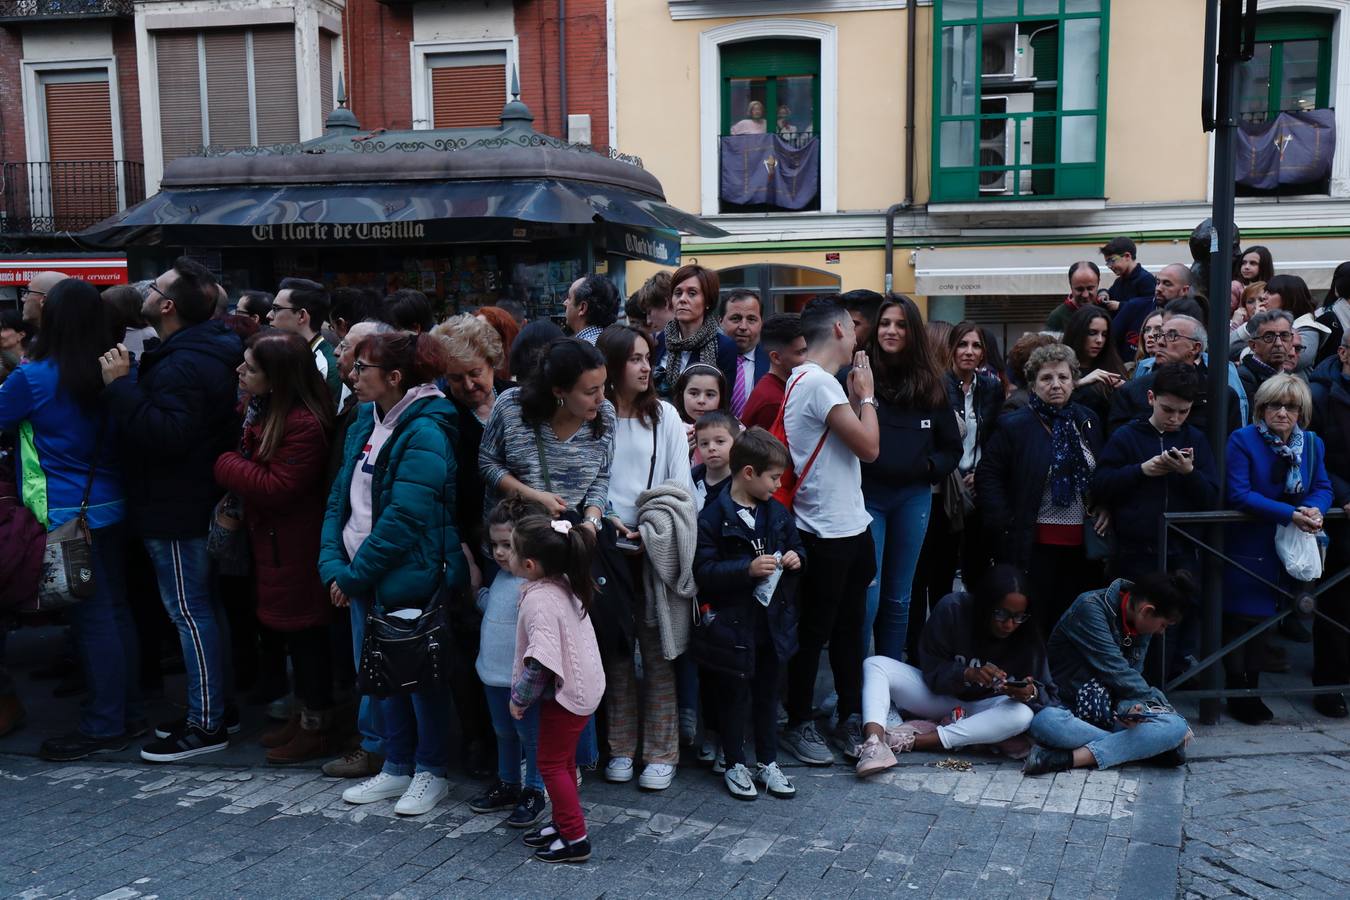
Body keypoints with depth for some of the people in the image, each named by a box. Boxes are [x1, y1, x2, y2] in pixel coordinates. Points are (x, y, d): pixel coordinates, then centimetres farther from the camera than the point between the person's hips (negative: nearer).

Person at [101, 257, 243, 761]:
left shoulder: (185, 366, -22)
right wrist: (127, 383, 8)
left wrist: (122, 385, -26)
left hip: (176, 512, -11)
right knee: (201, 607, 16)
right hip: (192, 503, 11)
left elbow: (166, 434, -31)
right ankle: (217, 705, 26)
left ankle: (206, 724, 5)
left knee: (189, 611, -3)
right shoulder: (201, 353, 12)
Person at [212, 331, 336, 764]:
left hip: (294, 546, -10)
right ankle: (307, 714, 30)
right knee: (291, 630, 17)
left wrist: (226, 466, -14)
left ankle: (318, 727, 15)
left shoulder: (305, 424, -24)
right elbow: (252, 460, 22)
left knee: (304, 631, 1)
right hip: (272, 538, 10)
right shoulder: (261, 410, 6)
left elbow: (276, 488, -24)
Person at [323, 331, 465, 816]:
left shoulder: (425, 434, -18)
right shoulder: (366, 423, 8)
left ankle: (431, 772, 23)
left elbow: (404, 518, -23)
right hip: (363, 578, 8)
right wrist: (334, 563, -5)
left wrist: (355, 574, -16)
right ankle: (396, 767, 30)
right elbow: (341, 496, 8)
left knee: (419, 675, 6)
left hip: (406, 580, -8)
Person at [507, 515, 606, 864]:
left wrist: (519, 697, -18)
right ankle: (563, 823, 33)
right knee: (563, 760, 20)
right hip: (580, 686, 10)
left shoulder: (539, 600, -28)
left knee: (551, 763, 2)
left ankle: (575, 838, 8)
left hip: (565, 693, -10)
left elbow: (541, 664, -31)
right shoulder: (563, 584, 0)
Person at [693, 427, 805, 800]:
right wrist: (748, 568, -26)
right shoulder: (713, 517, -14)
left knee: (768, 693, 17)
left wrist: (795, 557, -3)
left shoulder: (778, 512, 6)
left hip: (773, 620, 6)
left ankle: (767, 762, 30)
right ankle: (734, 765, 25)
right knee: (734, 696, 9)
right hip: (733, 624, -5)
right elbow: (703, 570, -18)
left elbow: (796, 545, 20)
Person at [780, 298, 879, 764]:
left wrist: (857, 396, 8)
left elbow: (856, 442, 13)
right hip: (826, 533, -10)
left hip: (849, 527, 10)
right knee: (813, 633, 4)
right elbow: (869, 447, -19)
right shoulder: (818, 382, -18)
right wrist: (865, 395, -6)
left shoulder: (814, 380, 14)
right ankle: (798, 724, 18)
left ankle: (851, 719, 28)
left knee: (849, 628, 17)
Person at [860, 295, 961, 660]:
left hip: (914, 497, 4)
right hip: (866, 494, -4)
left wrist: (930, 466, -4)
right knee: (868, 596, -5)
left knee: (898, 596, 15)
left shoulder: (930, 384, 7)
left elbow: (952, 447, 11)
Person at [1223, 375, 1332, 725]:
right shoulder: (1243, 440, -12)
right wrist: (1291, 515, -27)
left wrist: (1315, 509, -20)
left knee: (1265, 617, 12)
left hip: (1288, 549, 5)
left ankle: (1252, 690, 23)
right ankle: (1237, 693, 12)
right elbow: (1239, 493, -20)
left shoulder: (1313, 444, 5)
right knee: (1240, 618, -1)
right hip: (1247, 548, -5)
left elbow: (1323, 487, 5)